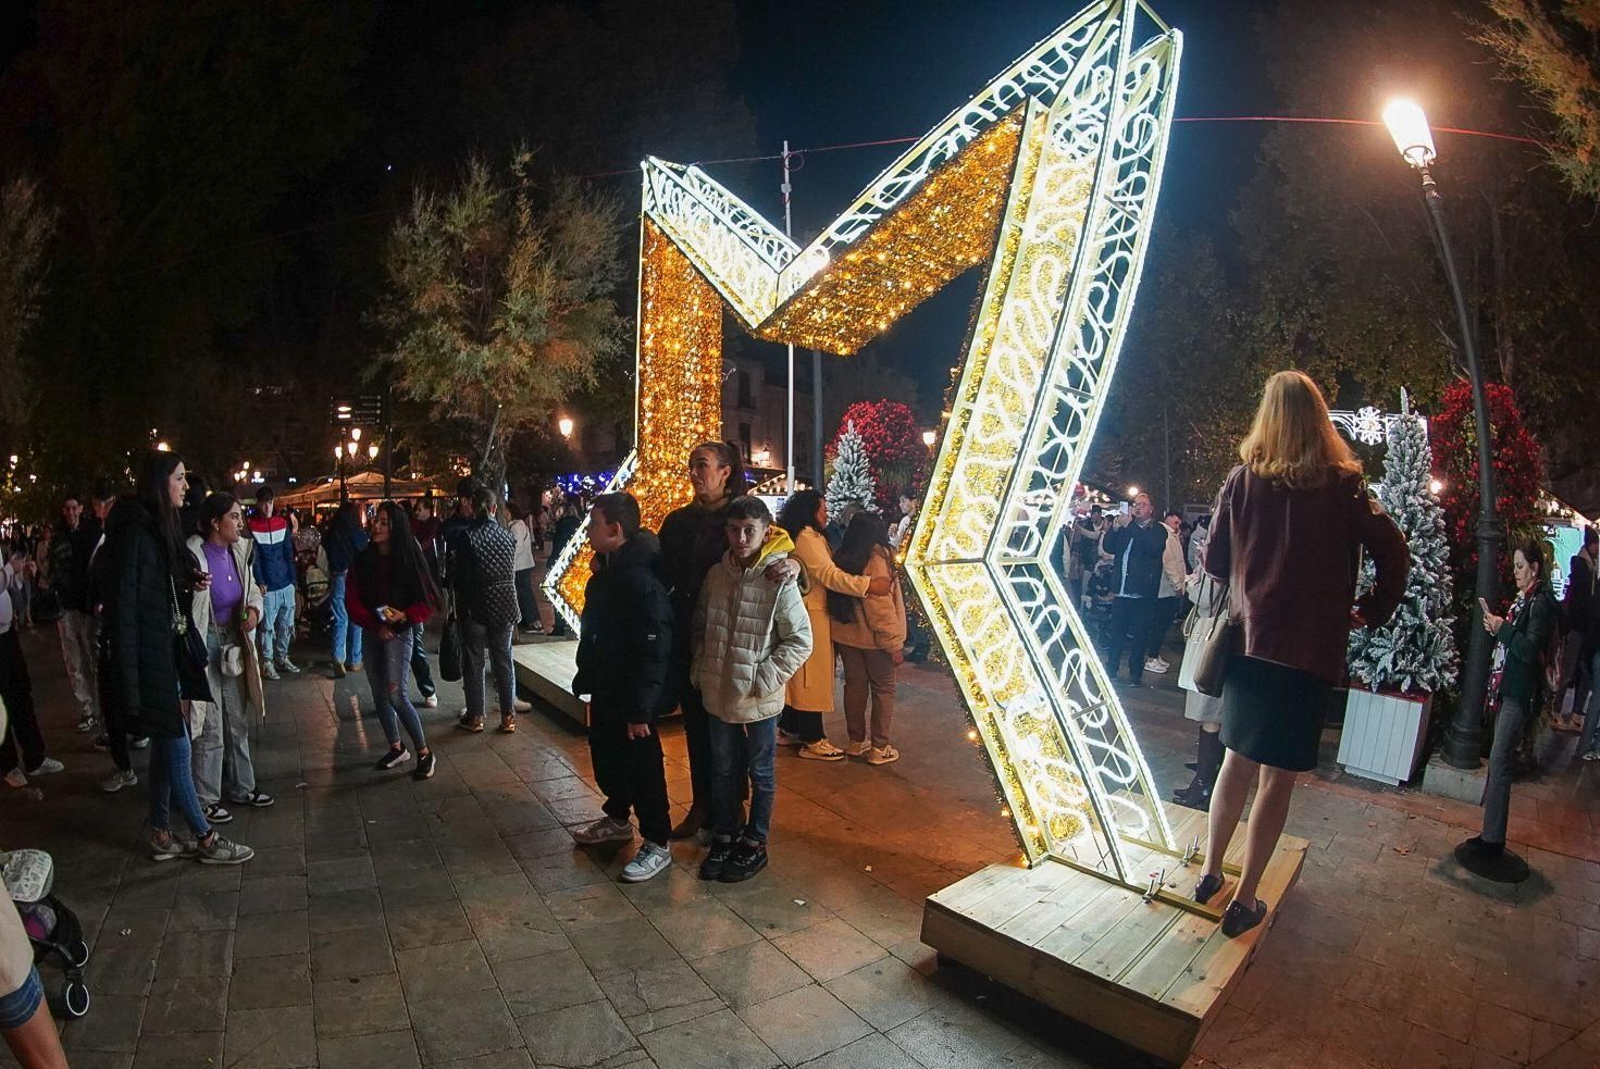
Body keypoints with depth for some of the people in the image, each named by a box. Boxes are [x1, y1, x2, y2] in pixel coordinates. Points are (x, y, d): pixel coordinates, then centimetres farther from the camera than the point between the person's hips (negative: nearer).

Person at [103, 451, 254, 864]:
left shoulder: (161, 527, 12)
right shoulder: (134, 530, -16)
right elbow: (122, 602, -19)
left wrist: (190, 582, -1)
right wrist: (128, 674, -20)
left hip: (169, 651, 9)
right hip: (149, 657, -9)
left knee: (166, 745, 15)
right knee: (177, 746, 0)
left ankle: (162, 837, 25)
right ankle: (206, 839, 10)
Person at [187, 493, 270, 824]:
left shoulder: (239, 551, 2)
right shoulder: (193, 555, -20)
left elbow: (252, 590, 11)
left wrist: (254, 609, -4)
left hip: (233, 641, 7)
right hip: (204, 644, -7)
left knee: (238, 721, 18)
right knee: (209, 728, 2)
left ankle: (241, 787, 33)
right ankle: (205, 799, 18)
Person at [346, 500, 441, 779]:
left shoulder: (408, 559, -8)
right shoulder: (362, 561, 0)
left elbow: (428, 599, -6)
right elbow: (352, 602, 1)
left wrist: (404, 616, -21)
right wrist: (376, 626, -11)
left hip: (400, 631, -5)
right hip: (372, 632, 5)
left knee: (396, 694, -12)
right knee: (379, 694, 11)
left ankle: (424, 753, -1)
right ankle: (397, 749, 28)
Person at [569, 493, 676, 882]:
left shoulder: (640, 580, -26)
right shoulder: (606, 569, 4)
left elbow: (654, 650, -27)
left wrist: (640, 709, -24)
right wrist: (586, 677, 16)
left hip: (629, 697, -9)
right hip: (605, 690, 9)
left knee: (641, 766, 4)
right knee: (606, 757, 23)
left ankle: (657, 843, 19)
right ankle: (617, 819, 43)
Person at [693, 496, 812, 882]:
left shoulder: (780, 582, -16)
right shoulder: (716, 574, 0)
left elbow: (801, 640, -13)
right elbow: (700, 625, 14)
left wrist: (764, 678, -15)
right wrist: (700, 666, 4)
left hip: (759, 701, -5)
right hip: (718, 694, 5)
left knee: (761, 774, 14)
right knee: (722, 770, 19)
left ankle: (754, 844, 30)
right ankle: (725, 836, 36)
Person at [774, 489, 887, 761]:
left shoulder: (798, 536, 17)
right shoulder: (807, 537, -16)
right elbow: (829, 575, -25)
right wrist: (868, 584, -30)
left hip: (800, 614, 11)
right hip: (810, 616, -11)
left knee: (798, 674, 17)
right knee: (812, 676, -4)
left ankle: (789, 729, 26)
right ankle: (813, 740, 3)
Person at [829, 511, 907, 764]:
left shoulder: (841, 559, 3)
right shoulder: (876, 559, -18)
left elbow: (837, 599, 9)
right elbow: (881, 607, -19)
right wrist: (894, 644, -14)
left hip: (845, 634, 6)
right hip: (873, 637, -6)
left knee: (855, 685, 15)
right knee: (883, 690, 5)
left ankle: (857, 741, 25)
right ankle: (879, 748, 9)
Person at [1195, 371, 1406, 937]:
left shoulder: (1241, 481, 1)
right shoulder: (1342, 484, -4)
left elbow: (1214, 560, 5)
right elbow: (1394, 552, -7)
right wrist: (1372, 613, 5)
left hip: (1248, 641, 3)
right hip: (1312, 650, -3)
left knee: (1237, 761, 16)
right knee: (1278, 777, 5)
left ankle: (1210, 873, 26)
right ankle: (1244, 901, 12)